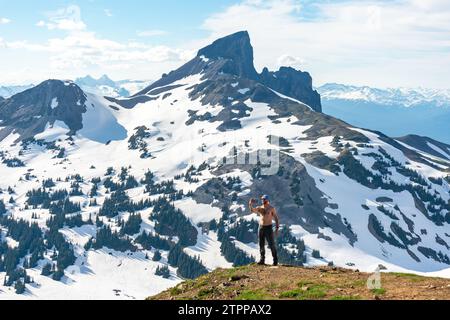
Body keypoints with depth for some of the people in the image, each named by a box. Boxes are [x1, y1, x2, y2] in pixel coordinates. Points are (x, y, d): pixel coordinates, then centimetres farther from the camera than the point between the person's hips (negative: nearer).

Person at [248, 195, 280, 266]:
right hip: (261, 228, 4)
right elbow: (252, 210, -7)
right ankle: (262, 260, 11)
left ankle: (275, 261, 4)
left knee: (272, 245, -3)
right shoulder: (259, 208, 9)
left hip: (269, 228, -4)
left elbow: (276, 218, -2)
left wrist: (277, 228, -10)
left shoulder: (272, 208, -2)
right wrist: (250, 204, -25)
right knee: (261, 245, 5)